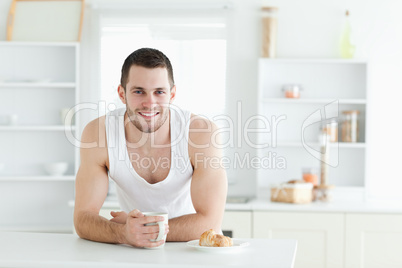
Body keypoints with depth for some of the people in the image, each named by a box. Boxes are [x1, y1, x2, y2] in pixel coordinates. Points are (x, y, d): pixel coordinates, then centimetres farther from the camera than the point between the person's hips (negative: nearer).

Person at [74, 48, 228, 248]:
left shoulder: (203, 132, -21)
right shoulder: (98, 133, -15)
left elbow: (210, 222, -20)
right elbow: (83, 217, -16)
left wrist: (143, 228, -26)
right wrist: (124, 233, -34)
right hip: (132, 254, 1)